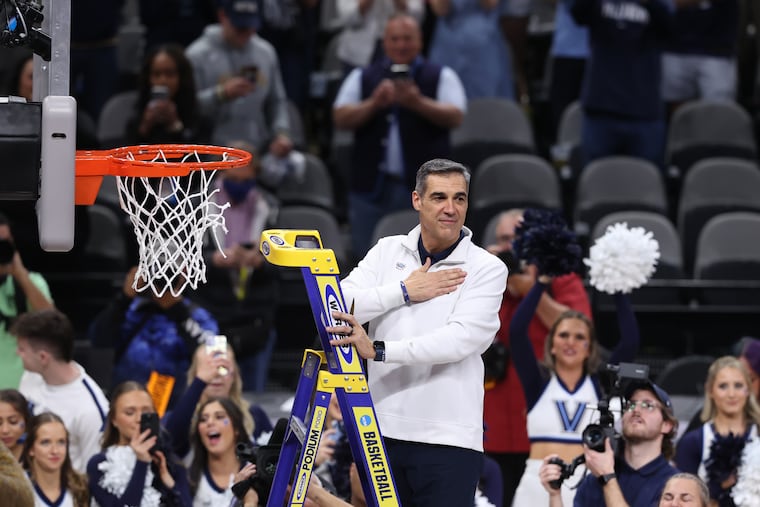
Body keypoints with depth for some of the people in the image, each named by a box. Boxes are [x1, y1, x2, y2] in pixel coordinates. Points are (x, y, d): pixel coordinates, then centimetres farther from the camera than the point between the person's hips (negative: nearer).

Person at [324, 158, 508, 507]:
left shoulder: (487, 268, -1)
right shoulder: (388, 251, 10)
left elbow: (460, 339, -16)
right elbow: (338, 306, -1)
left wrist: (378, 350, -24)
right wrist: (405, 291, -9)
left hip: (449, 438, -3)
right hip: (383, 430, 3)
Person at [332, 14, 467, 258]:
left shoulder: (441, 77, 7)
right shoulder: (362, 78, 11)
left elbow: (455, 116, -7)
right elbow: (341, 118, 1)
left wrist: (418, 103, -24)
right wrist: (373, 104, -17)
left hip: (424, 186, -2)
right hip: (373, 188, 2)